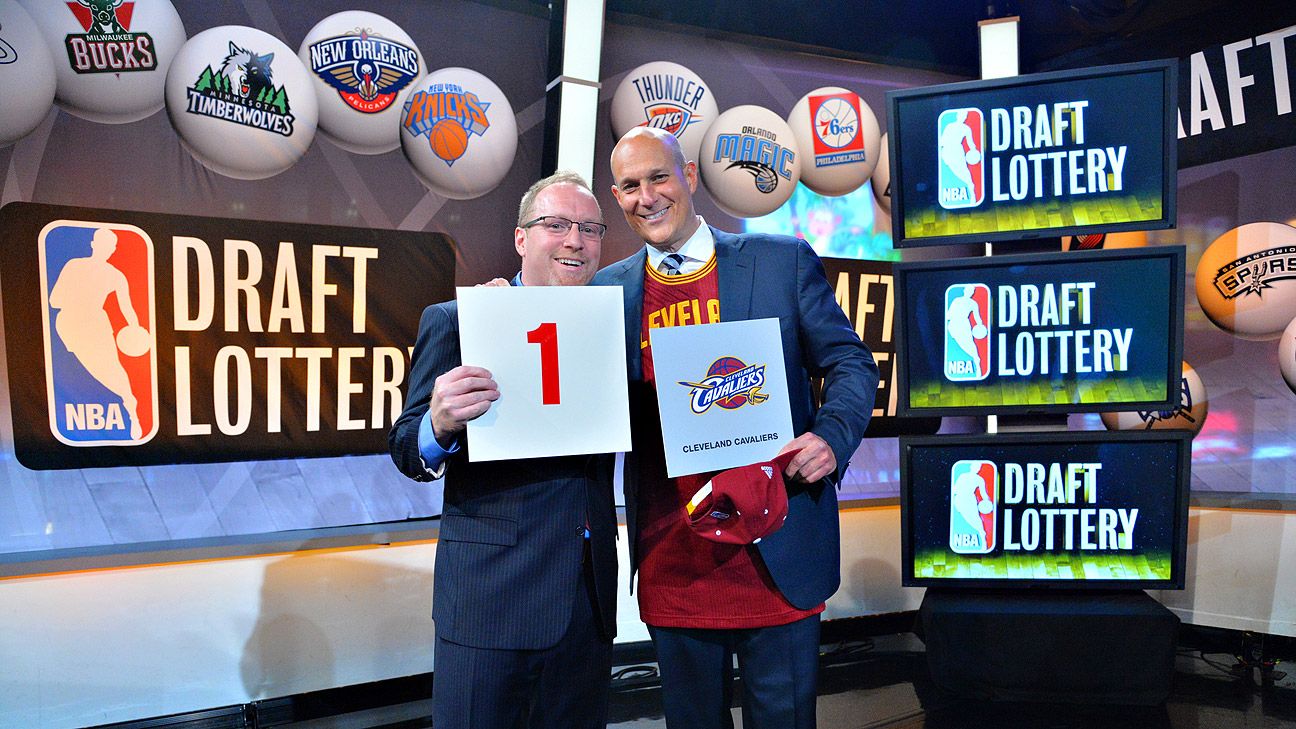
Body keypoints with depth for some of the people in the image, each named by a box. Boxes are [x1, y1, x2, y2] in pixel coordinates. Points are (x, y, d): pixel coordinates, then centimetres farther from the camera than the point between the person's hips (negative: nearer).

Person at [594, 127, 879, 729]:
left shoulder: (784, 261, -1)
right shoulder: (610, 289, 5)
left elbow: (850, 363, 3)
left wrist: (832, 436, -17)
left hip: (775, 555, -1)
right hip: (670, 562, 2)